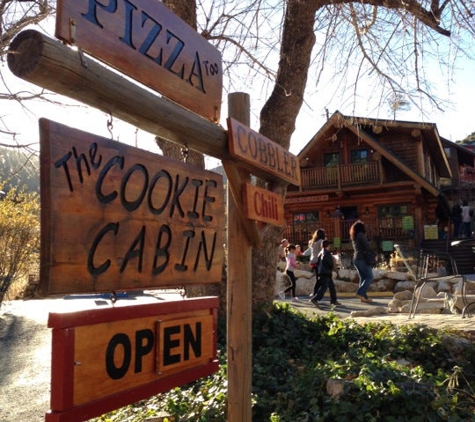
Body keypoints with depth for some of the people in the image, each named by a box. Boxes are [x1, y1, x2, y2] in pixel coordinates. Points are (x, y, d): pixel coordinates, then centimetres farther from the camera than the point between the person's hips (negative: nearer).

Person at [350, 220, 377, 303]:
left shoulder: (353, 237, 16)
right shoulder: (361, 235, -9)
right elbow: (367, 246, -15)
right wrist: (375, 254, -7)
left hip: (356, 259, 8)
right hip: (362, 259, -8)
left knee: (363, 277, 10)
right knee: (370, 277, -4)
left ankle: (364, 296, 7)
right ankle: (360, 292, -13)